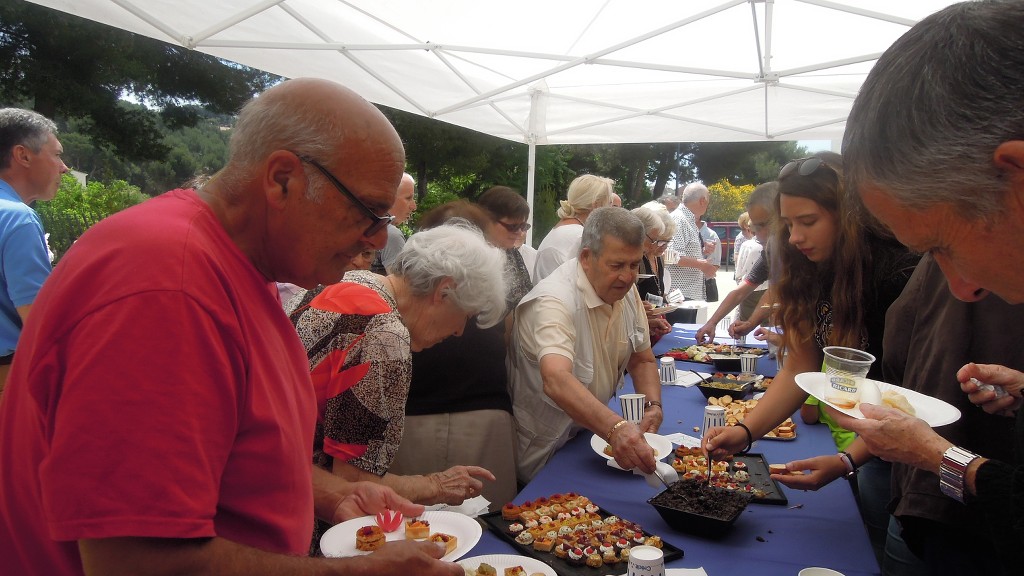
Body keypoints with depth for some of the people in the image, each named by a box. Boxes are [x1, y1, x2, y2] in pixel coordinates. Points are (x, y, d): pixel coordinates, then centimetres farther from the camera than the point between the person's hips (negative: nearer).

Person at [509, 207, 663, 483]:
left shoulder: (626, 291, -2)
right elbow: (556, 381, -44)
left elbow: (642, 361, 8)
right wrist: (615, 428, -58)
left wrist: (653, 406, -11)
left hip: (590, 431, 7)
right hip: (543, 449, -6)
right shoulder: (554, 301, -28)